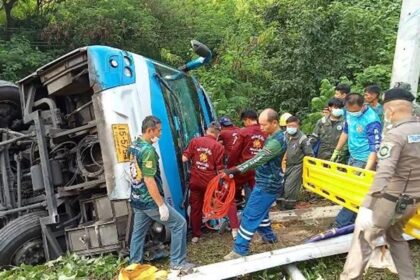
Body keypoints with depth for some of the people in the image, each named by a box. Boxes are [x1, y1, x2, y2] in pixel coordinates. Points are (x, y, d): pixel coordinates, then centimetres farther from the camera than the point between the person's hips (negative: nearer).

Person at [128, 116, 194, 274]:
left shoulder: (133, 146, 5)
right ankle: (178, 263, 7)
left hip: (137, 199, 9)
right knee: (179, 224, 1)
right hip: (149, 201, -9)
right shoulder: (148, 150, -21)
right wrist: (161, 204, -22)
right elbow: (149, 180, -24)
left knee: (138, 232, 17)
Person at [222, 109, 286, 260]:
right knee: (260, 212, 23)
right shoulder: (275, 136, 9)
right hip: (266, 183, 10)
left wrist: (237, 169, -36)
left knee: (250, 216, -5)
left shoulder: (277, 141, -24)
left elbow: (259, 159, -32)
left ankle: (240, 250, 2)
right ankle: (269, 236, 40)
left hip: (267, 185, -10)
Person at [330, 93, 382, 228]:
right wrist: (336, 151, 19)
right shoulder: (350, 113, -2)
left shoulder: (372, 121, -25)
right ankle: (352, 220, 27)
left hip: (365, 160, -8)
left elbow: (375, 148, -25)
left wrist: (366, 171, -33)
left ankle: (341, 224, 3)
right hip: (353, 157, 8)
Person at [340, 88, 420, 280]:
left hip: (391, 200, -8)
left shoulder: (396, 134, -19)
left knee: (363, 239, 3)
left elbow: (384, 173, -30)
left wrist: (367, 207, -33)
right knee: (395, 236, 29)